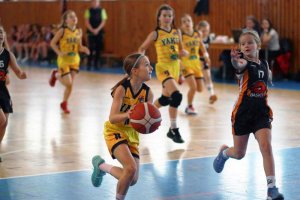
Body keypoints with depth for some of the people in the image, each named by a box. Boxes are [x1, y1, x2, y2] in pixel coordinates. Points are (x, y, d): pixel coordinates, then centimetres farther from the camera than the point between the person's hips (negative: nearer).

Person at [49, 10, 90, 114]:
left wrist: (84, 49, -11)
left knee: (70, 84, 7)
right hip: (64, 60, -4)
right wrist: (59, 52, -20)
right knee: (68, 84, -6)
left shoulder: (79, 31, 0)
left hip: (75, 60, 4)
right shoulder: (62, 31, -13)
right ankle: (55, 75, 25)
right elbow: (52, 43, -7)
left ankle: (64, 104, 27)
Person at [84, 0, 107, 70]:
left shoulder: (102, 11, 5)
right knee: (91, 48, -7)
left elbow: (103, 21, -1)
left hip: (99, 32, 1)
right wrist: (92, 30, -14)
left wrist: (97, 29, -14)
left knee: (98, 48, 1)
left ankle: (96, 64, 11)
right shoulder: (88, 11, 3)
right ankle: (89, 64, -1)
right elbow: (87, 22, -2)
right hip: (90, 32, -1)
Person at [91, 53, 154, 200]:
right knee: (131, 168, -26)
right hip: (115, 132, -6)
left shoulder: (148, 93, -8)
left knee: (133, 180, 4)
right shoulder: (122, 89, -21)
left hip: (132, 134, 6)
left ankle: (102, 166, 31)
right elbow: (112, 118, -26)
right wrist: (127, 114, -46)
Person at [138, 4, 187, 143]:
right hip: (163, 67, -6)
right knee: (176, 95, -23)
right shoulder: (155, 34, -5)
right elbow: (142, 48, 4)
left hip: (175, 67, 6)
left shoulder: (177, 32, 8)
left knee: (166, 98, 16)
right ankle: (173, 130, -15)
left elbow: (180, 49, 18)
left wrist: (183, 52, -4)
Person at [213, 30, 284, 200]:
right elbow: (238, 65, -39)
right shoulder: (244, 63, -10)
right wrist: (235, 59, -60)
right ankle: (224, 152, 47)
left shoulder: (264, 64, 6)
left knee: (266, 146, -18)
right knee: (239, 154, 11)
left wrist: (269, 73, 10)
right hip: (243, 113, -3)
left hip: (262, 112, 3)